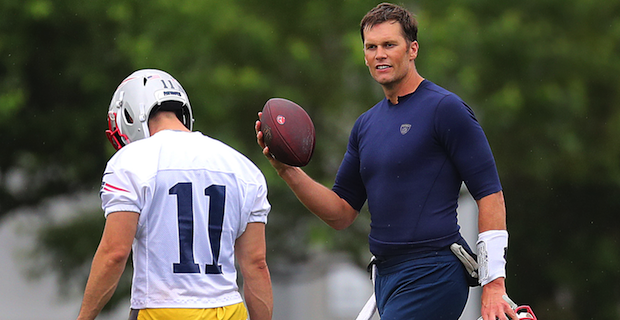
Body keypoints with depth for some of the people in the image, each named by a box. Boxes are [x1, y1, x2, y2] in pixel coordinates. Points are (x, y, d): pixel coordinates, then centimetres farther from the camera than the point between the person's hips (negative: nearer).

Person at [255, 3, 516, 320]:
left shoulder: (445, 109, -6)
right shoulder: (366, 124, 17)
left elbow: (490, 194, -10)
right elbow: (342, 213, 19)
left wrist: (493, 283, -16)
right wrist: (288, 171, 3)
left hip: (432, 278, -8)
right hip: (387, 279, 8)